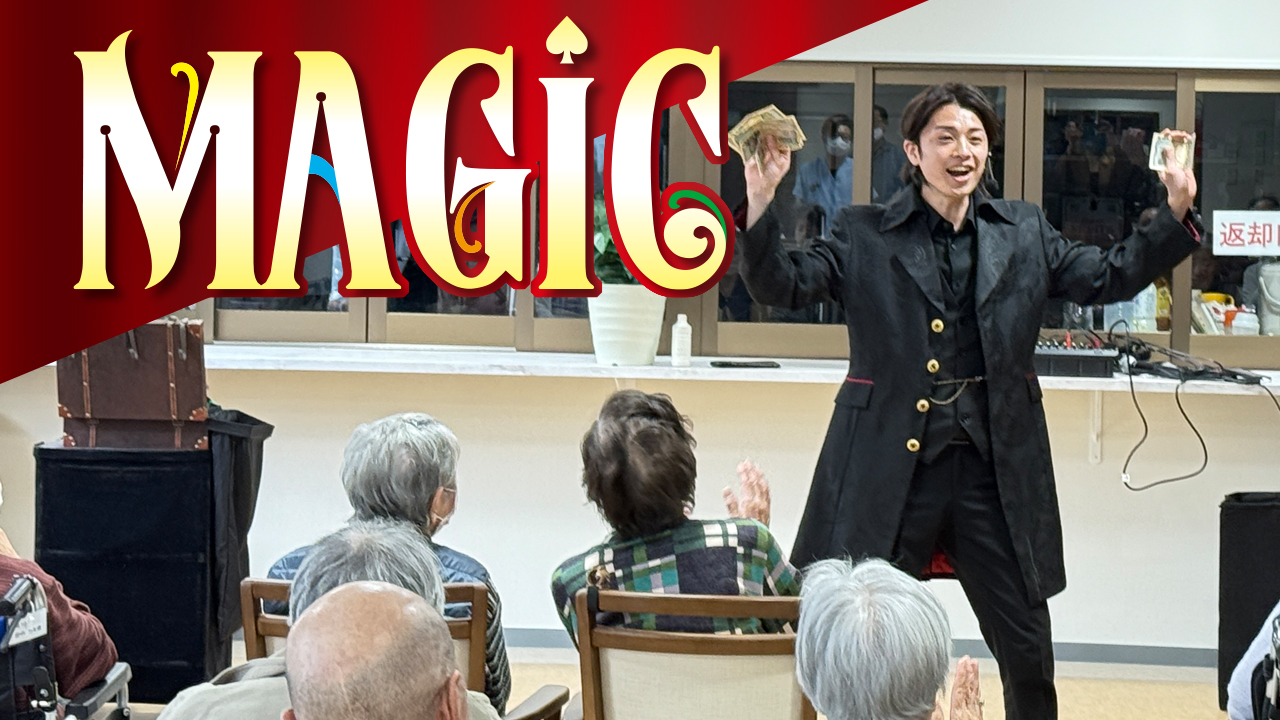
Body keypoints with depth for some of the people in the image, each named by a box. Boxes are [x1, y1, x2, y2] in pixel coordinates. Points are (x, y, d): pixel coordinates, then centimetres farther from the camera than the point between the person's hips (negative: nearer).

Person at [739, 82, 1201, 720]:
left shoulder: (1024, 232, 11)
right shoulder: (864, 236, 2)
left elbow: (1108, 278, 9)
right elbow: (782, 286, -6)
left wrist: (1176, 211, -3)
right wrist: (760, 204, -22)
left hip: (996, 469, 2)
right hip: (891, 467, -2)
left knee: (1029, 654, 7)